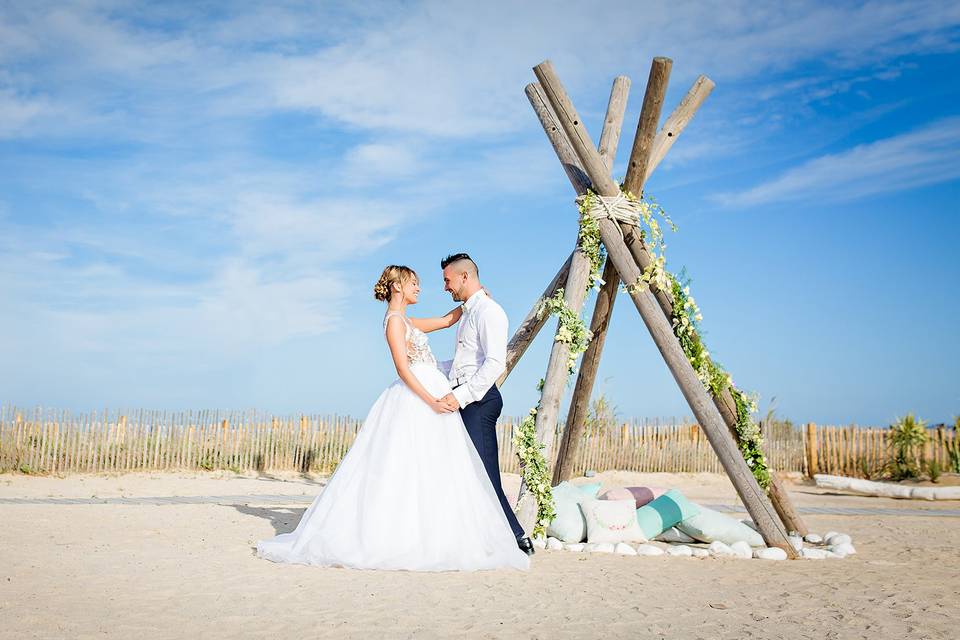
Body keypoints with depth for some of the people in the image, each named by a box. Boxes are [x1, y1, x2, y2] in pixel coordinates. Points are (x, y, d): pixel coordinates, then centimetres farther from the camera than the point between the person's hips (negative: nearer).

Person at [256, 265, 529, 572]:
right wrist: (431, 401, -21)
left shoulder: (406, 321, 20)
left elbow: (446, 321, 31)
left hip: (431, 395, 10)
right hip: (416, 398, -10)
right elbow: (402, 368, -16)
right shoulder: (394, 319, -8)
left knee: (429, 473, 5)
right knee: (412, 470, -10)